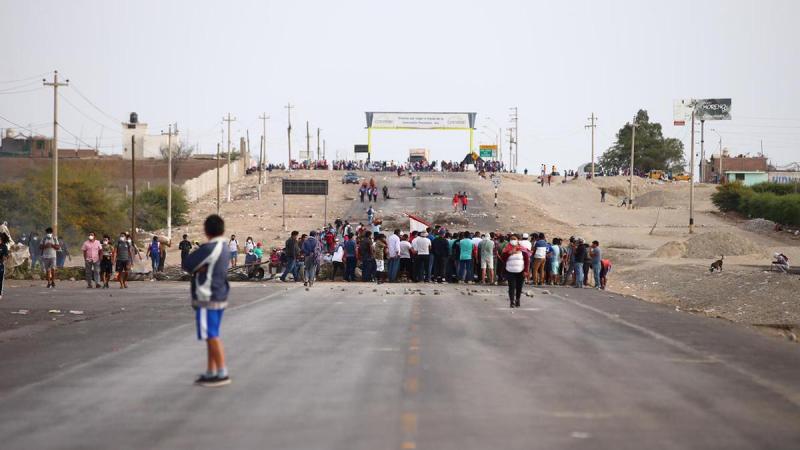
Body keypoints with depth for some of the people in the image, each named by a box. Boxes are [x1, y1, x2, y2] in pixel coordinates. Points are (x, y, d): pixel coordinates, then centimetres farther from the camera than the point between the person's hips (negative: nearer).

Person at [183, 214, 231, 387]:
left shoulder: (209, 248, -18)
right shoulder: (224, 248, 10)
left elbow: (187, 264, -15)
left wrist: (197, 268, 1)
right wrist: (200, 267, -7)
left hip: (207, 298, -9)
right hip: (219, 296, 9)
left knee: (212, 336, -5)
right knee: (212, 336, 14)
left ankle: (222, 374, -4)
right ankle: (210, 372, 19)